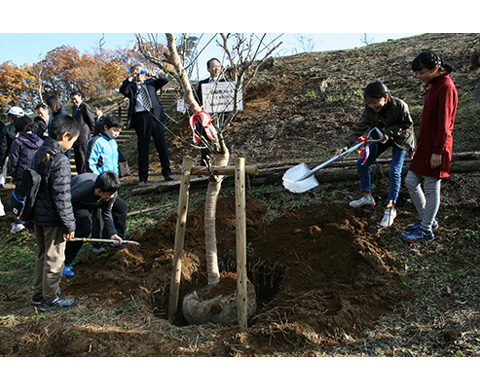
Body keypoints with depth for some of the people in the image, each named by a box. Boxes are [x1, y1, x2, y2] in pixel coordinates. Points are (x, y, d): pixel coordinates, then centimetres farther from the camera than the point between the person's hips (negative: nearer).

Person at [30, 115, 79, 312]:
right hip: (53, 219, -9)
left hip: (38, 216, 9)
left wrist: (33, 218, 20)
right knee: (54, 259, 5)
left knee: (42, 255, 20)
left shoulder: (38, 155, 6)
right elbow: (62, 197, -21)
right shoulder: (60, 161, -21)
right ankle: (50, 299, 17)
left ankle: (39, 293, 32)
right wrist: (69, 224, -14)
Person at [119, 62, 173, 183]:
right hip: (140, 117, -2)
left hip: (155, 115, 2)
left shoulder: (150, 83, 20)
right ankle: (143, 176, 4)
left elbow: (165, 80, 10)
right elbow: (123, 90, -7)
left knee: (161, 144, 0)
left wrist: (153, 75, -4)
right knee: (143, 147, -1)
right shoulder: (131, 86, 13)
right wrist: (130, 77, -13)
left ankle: (167, 172, 8)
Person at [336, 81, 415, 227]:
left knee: (394, 172, -15)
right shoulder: (370, 108, -21)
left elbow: (408, 125, -17)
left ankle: (391, 208, -3)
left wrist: (389, 133, -29)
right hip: (380, 138, 5)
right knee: (362, 163, 1)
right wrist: (344, 145, -31)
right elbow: (359, 127, -21)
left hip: (400, 139, -5)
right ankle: (368, 197, 17)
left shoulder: (400, 106, -31)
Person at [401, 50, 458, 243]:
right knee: (411, 182, 13)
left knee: (431, 189, 2)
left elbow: (444, 124, -19)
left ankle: (426, 230, 15)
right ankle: (427, 219, 29)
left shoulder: (446, 88, -16)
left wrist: (437, 152, -19)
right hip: (425, 146, 9)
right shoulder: (433, 86, 13)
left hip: (436, 148, -9)